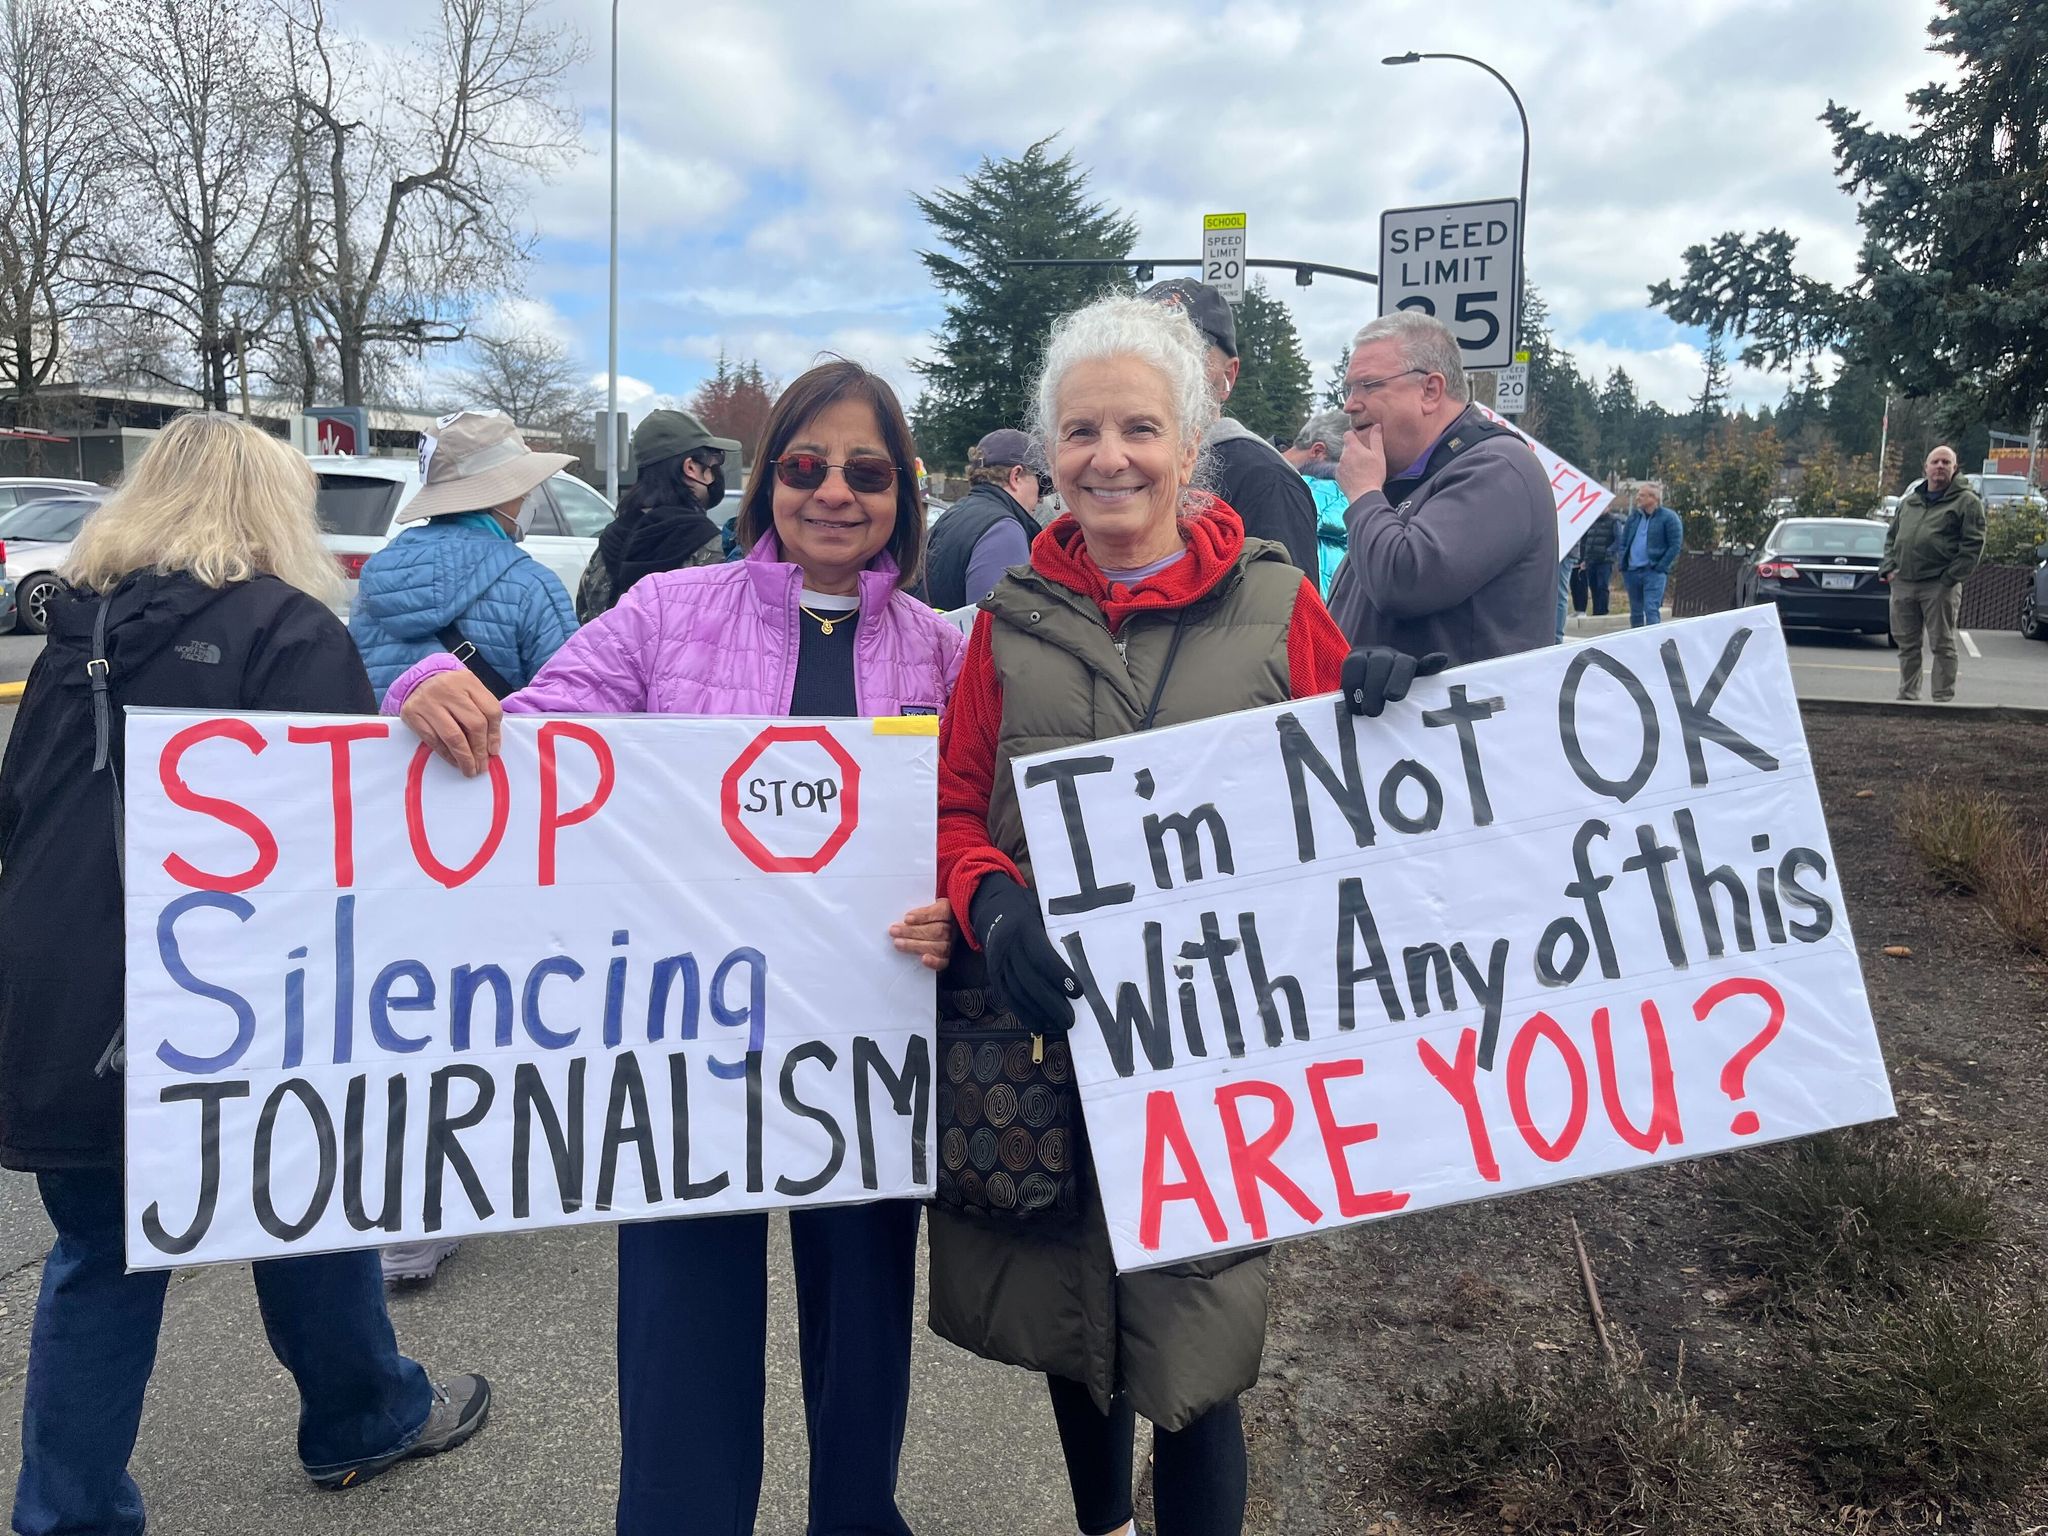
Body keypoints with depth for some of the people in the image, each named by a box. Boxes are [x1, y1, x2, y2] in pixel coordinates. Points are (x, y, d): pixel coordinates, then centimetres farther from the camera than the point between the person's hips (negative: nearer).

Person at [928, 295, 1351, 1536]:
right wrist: (993, 903, -15)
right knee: (1066, 1319, 20)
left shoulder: (1279, 606, -1)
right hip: (1048, 1030, 3)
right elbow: (955, 805, 5)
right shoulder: (1014, 618, 4)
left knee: (1191, 1360, 3)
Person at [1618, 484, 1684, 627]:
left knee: (1651, 610, -15)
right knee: (1635, 612, 12)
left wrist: (1661, 567, -13)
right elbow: (1623, 543, 18)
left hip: (1654, 572, -6)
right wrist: (1623, 566, 5)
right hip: (1632, 571, 6)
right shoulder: (1633, 517, 14)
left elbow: (1675, 545, -7)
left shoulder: (1668, 517, -3)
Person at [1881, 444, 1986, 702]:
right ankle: (1907, 695, 19)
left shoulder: (1966, 502, 1)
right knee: (1907, 646, 10)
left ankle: (1943, 699, 3)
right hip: (1902, 584, 5)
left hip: (1940, 586, -5)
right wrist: (1889, 568, 7)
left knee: (1942, 646, -1)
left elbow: (1973, 544, -6)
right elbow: (1891, 537, 23)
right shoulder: (1908, 501, 18)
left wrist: (1951, 577, -13)